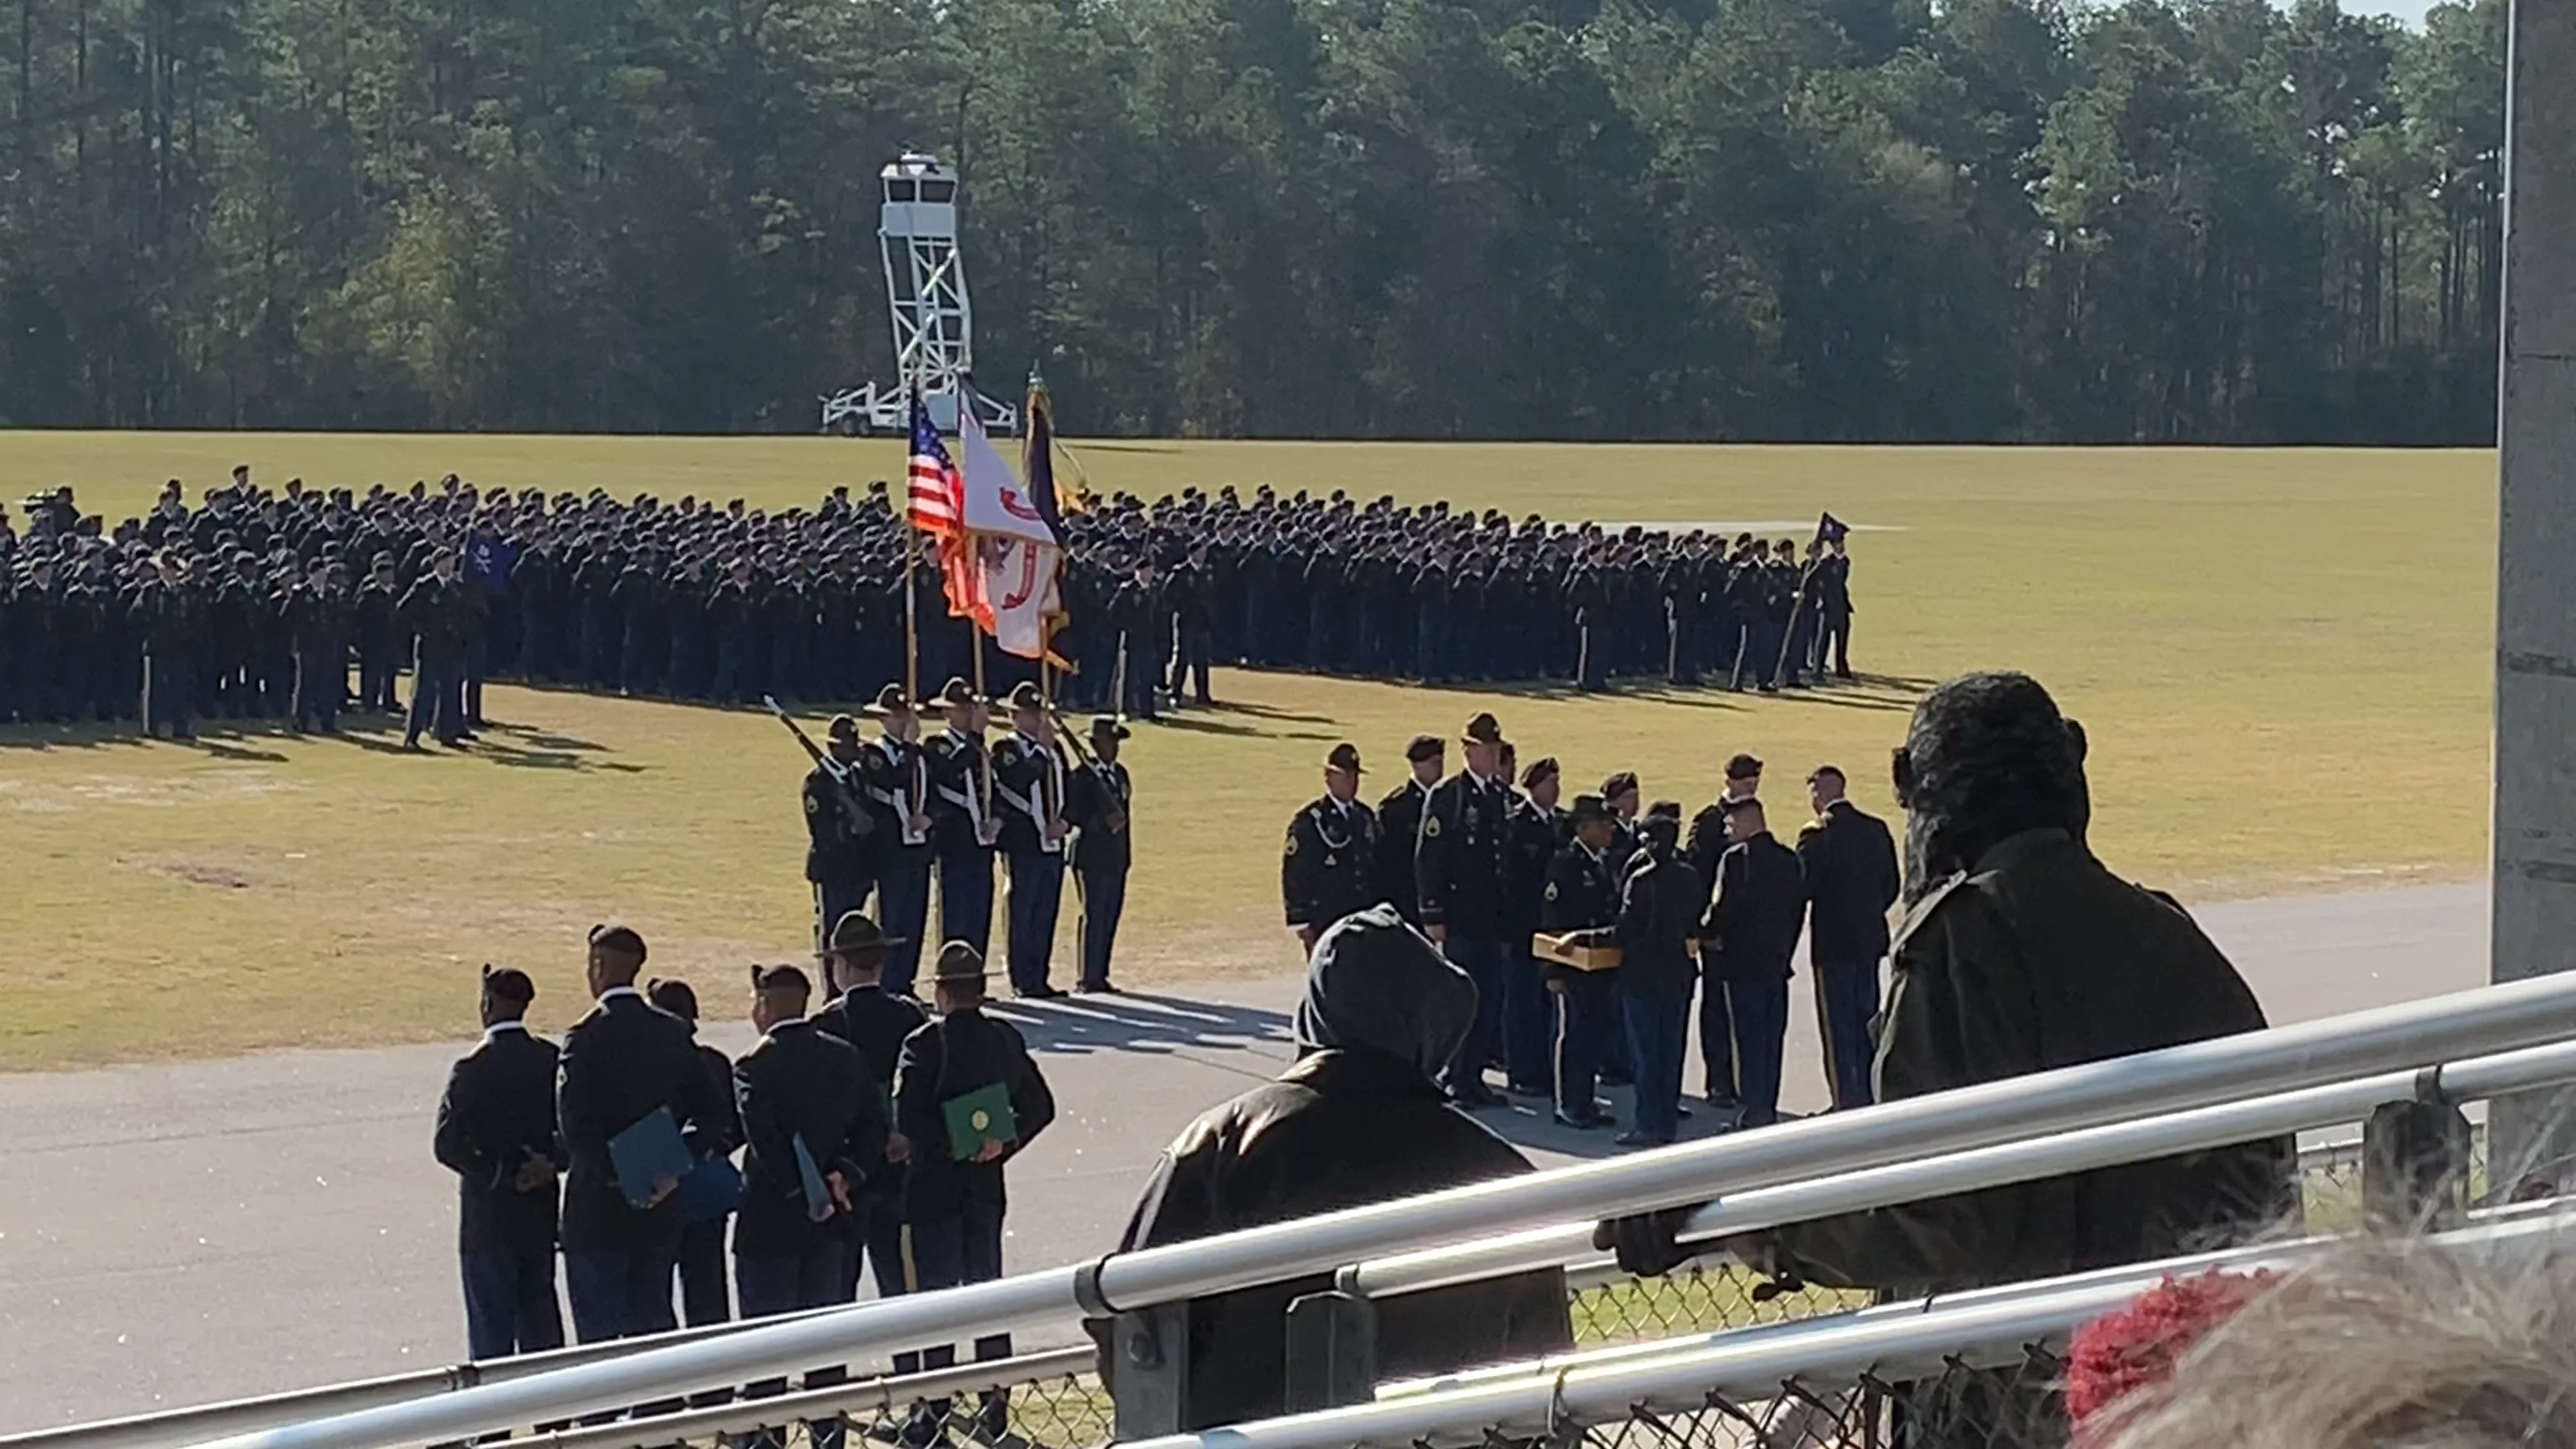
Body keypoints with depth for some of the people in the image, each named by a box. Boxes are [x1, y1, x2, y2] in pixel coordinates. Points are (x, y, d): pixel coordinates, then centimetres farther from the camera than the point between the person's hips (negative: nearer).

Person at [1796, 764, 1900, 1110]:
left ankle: (1847, 1101, 0)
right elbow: (1891, 886, 7)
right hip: (1871, 940, 6)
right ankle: (1869, 1099, 19)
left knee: (1838, 1028, 0)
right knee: (1867, 1022, 14)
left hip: (1832, 943, -6)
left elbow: (1803, 888, -16)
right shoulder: (1876, 830, 3)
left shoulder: (1816, 836, -15)